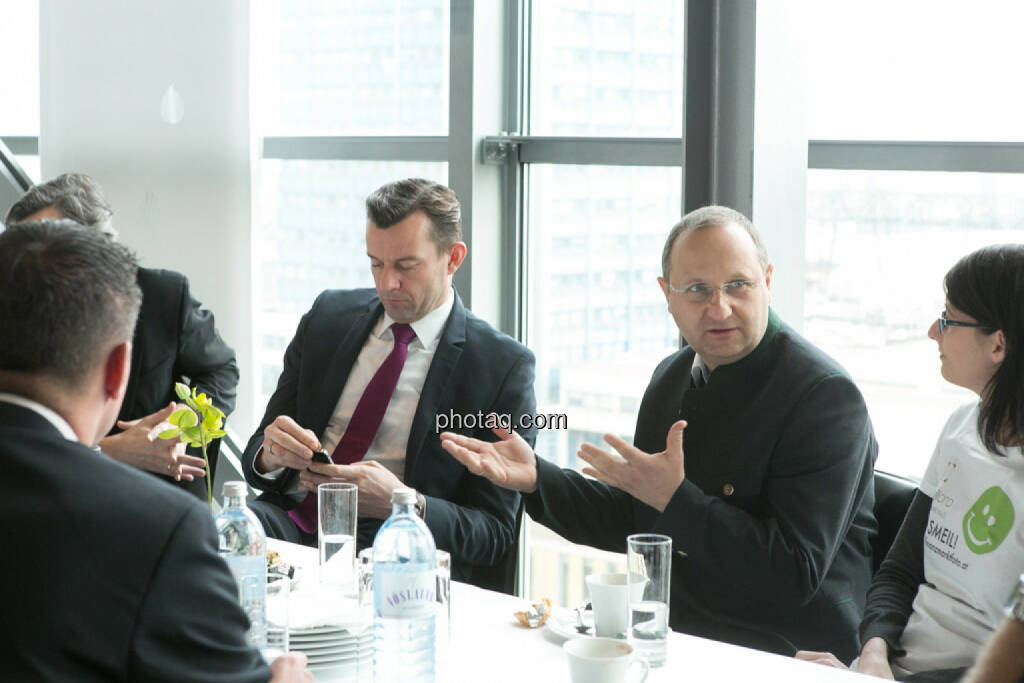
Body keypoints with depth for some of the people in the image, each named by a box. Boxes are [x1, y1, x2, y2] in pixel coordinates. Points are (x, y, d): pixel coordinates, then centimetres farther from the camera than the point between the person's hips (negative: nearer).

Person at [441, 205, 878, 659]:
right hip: (669, 637, 7)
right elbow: (631, 522, 19)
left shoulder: (824, 395, -15)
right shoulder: (671, 378, 11)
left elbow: (797, 575, -22)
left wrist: (674, 499, -22)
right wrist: (537, 479, 6)